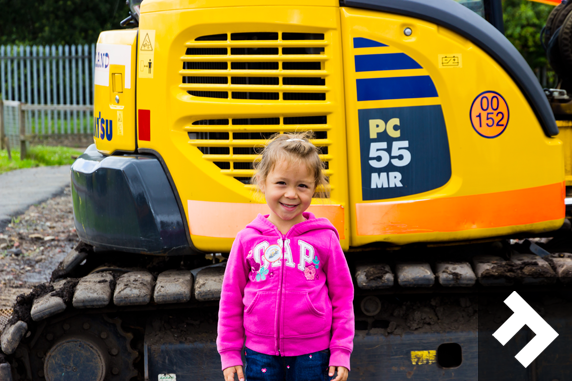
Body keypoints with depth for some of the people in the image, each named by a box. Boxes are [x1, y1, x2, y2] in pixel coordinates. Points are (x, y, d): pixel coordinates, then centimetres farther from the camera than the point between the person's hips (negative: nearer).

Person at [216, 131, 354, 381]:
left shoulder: (324, 239, -2)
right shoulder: (247, 240, 1)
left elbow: (342, 296, 3)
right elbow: (231, 298, 7)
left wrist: (341, 351, 0)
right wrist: (229, 353, 6)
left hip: (311, 355, -1)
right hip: (260, 355, 1)